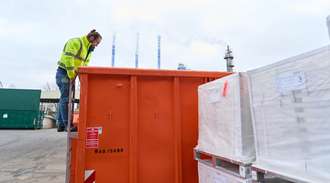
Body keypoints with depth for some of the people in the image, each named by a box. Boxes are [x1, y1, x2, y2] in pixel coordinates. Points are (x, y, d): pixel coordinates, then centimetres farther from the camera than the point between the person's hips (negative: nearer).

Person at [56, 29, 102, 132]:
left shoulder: (88, 49, 15)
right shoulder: (76, 42, -13)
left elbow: (84, 65, 14)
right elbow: (68, 58, -23)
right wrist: (71, 75, -20)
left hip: (70, 74, 9)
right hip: (64, 73, -9)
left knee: (64, 99, 10)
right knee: (66, 99, -8)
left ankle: (61, 125, 17)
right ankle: (67, 125, -4)